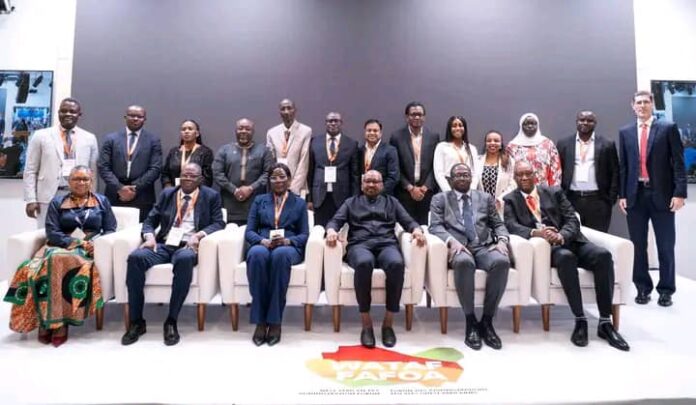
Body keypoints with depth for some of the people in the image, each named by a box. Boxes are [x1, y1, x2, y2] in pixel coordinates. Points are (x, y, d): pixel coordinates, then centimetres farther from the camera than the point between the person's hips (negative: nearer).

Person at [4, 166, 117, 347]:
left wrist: (95, 243, -10)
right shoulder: (57, 202, 17)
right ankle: (48, 321, -29)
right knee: (54, 261, -35)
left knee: (64, 261, -35)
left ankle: (59, 322, -29)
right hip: (61, 247, 2)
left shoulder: (102, 201, 16)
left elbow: (110, 230, 9)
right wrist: (76, 242, -12)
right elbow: (52, 232, 5)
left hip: (89, 250, -1)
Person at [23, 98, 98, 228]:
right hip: (49, 197, 0)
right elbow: (30, 171, 5)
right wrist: (31, 199, -3)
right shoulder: (41, 136, 6)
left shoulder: (90, 138, 9)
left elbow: (93, 171, 11)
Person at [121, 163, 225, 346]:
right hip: (163, 245, 4)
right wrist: (149, 236, -7)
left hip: (187, 247, -3)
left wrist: (199, 235, -18)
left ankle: (171, 321, -26)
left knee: (184, 259, -39)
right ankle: (136, 322, -16)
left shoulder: (211, 196, 9)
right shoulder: (167, 193, 18)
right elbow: (150, 220, 15)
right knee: (135, 257, -27)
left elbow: (218, 223, 0)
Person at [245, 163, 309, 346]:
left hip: (289, 247, -1)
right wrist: (262, 241, -13)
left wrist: (287, 241, -15)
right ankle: (260, 321, -31)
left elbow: (304, 235, 6)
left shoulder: (300, 203, 17)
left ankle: (275, 321, -32)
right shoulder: (259, 200, 20)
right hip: (263, 245, 1)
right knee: (257, 254, -37)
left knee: (280, 255, -38)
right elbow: (249, 231, 9)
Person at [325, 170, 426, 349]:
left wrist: (417, 229, -8)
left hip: (386, 244, 1)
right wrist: (331, 230, -13)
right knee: (364, 263, -38)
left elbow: (408, 221, 16)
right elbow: (336, 220, 12)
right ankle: (366, 323, -25)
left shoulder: (391, 201, 27)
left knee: (396, 264, -36)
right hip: (360, 245, -1)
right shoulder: (351, 202, 26)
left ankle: (388, 322, -22)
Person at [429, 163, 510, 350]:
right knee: (464, 262, -38)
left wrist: (502, 240, -6)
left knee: (502, 261, -31)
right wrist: (452, 241, -19)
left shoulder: (486, 198, 23)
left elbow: (498, 224, 17)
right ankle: (471, 321, -21)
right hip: (458, 248, -2)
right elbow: (435, 226, 1)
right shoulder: (440, 199, 15)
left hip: (484, 247, 3)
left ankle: (487, 321, -18)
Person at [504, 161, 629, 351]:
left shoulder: (554, 192, 16)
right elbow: (511, 225, -6)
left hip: (570, 241, 3)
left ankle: (605, 322, -18)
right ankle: (580, 320, -25)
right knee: (566, 257, -36)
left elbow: (572, 220, 5)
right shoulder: (510, 200, 11)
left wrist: (561, 236, -17)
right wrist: (535, 232, -26)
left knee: (603, 255, -25)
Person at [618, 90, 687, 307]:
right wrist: (621, 194, 3)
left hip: (662, 194, -2)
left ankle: (666, 290, 17)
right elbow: (623, 165, 9)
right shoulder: (625, 132, 10)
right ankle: (642, 288, 19)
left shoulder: (668, 128, 3)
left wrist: (680, 192, -10)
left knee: (665, 246, 5)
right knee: (638, 245, 7)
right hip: (635, 194, 2)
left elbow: (678, 162, -2)